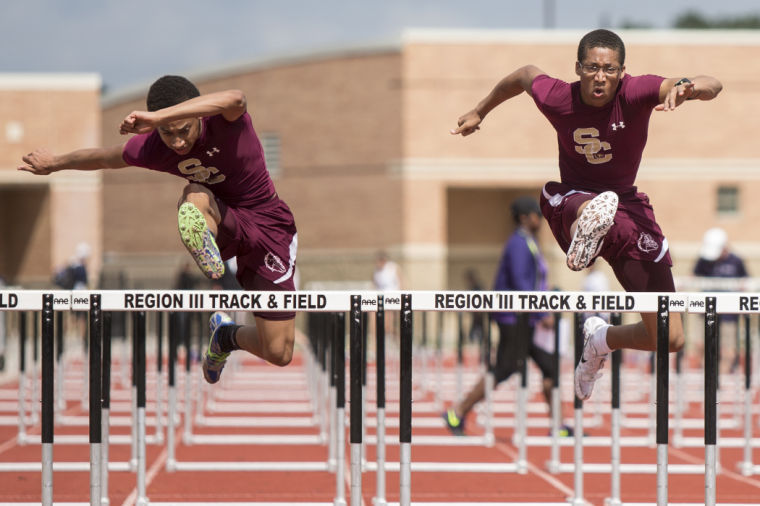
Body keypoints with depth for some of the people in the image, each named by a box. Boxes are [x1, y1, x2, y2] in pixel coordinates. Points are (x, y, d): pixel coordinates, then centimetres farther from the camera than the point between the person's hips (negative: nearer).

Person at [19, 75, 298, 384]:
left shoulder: (224, 123, -26)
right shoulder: (151, 148, -14)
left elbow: (235, 99, -52)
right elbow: (104, 157, 7)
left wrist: (158, 115, -57)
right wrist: (54, 164, 24)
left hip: (268, 227, -2)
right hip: (223, 225, 2)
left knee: (279, 355, -6)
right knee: (196, 195, -36)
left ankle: (227, 335, 25)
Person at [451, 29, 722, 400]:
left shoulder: (636, 93, -20)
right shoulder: (556, 98, -14)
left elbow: (712, 87, -32)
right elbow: (524, 74, 11)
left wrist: (686, 88, -56)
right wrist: (480, 112, 24)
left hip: (628, 206, 1)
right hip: (571, 201, -1)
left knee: (670, 340, -1)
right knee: (592, 209, -45)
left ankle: (602, 339, 28)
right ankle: (588, 230, -82)